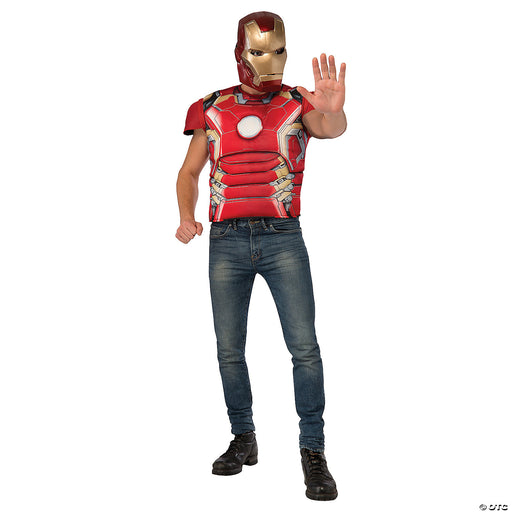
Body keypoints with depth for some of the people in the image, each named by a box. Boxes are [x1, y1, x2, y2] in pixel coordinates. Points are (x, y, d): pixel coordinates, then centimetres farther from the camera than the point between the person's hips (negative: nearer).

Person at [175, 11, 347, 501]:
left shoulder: (298, 103, 3)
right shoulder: (213, 109, 10)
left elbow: (331, 129, -20)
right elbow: (188, 172, 15)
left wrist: (333, 111, -45)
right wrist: (186, 217, -4)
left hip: (282, 239, -2)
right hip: (226, 243, 3)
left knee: (304, 346, -9)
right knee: (229, 350, 8)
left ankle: (313, 452, 1)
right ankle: (243, 440, 25)